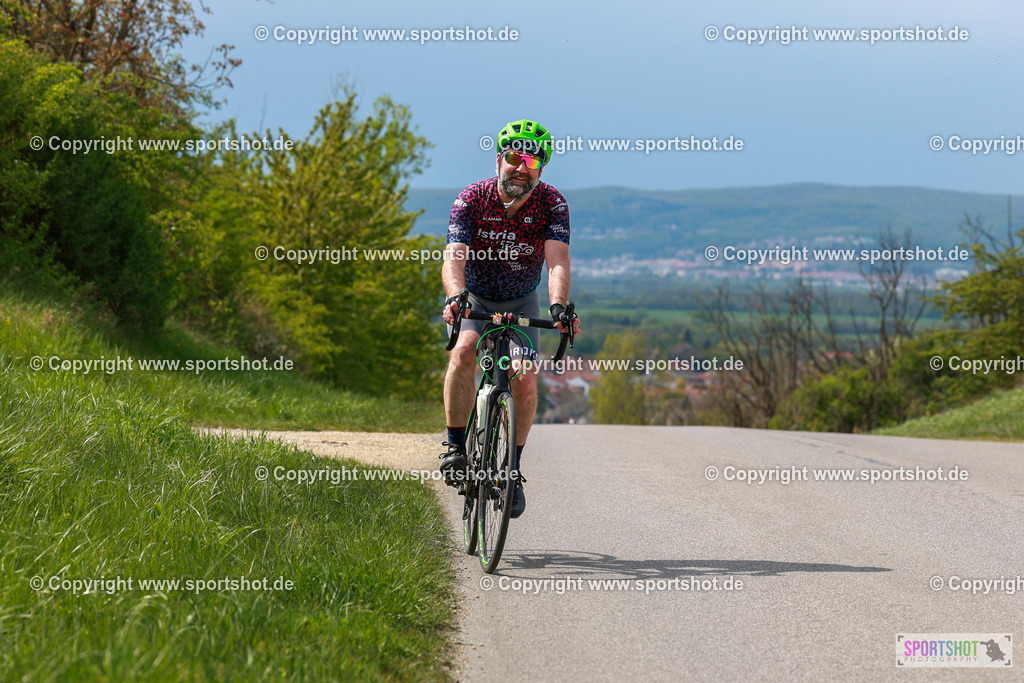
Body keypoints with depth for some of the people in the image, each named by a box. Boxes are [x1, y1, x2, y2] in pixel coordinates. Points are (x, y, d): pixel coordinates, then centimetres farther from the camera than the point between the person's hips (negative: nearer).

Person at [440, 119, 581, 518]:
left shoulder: (552, 204, -19)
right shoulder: (472, 199, -22)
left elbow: (557, 261, -32)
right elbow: (454, 260, -32)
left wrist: (558, 306, -51)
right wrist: (454, 297, -53)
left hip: (521, 303, 1)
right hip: (475, 298, -1)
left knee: (524, 380, -17)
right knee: (463, 352, -30)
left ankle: (513, 470, -1)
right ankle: (456, 447, -20)